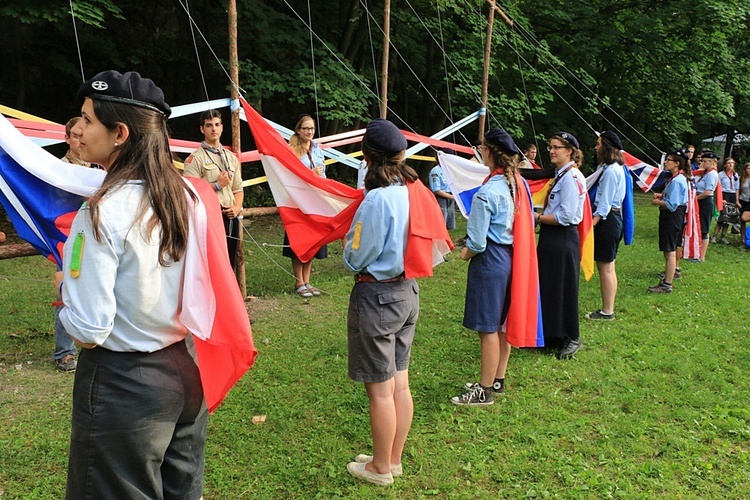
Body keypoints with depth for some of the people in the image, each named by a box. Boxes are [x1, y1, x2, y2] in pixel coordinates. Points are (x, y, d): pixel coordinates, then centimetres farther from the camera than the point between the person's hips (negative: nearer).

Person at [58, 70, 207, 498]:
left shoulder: (102, 213, -22)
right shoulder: (188, 195, -3)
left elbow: (89, 330, -20)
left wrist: (66, 285, -1)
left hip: (125, 384, -6)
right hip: (187, 370, 6)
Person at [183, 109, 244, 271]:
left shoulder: (231, 157, 16)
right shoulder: (195, 158, -4)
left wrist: (237, 207, -1)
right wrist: (217, 185, -10)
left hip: (231, 217, 6)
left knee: (230, 263, 12)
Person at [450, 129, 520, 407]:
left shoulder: (487, 193, -21)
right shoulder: (518, 184, 4)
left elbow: (477, 241, -20)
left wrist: (465, 254, 3)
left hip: (489, 260, -9)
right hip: (510, 257, 9)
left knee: (488, 328, 0)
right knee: (501, 323, 18)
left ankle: (485, 392, 11)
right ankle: (498, 381, 32)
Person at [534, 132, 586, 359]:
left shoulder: (571, 177, -16)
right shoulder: (560, 174, 14)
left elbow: (565, 216, -22)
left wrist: (538, 217, -14)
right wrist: (540, 216, 3)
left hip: (563, 240, -10)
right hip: (551, 238, 10)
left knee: (563, 289, 2)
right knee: (548, 288, 15)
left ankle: (571, 339, 17)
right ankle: (551, 335, 28)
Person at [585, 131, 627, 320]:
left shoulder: (610, 171, -16)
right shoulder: (617, 168, 14)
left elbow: (604, 204, -19)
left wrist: (591, 225, -21)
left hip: (606, 219, -10)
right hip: (614, 217, 10)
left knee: (605, 268, -2)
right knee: (608, 267, 15)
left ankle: (607, 311, 5)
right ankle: (608, 309, 23)